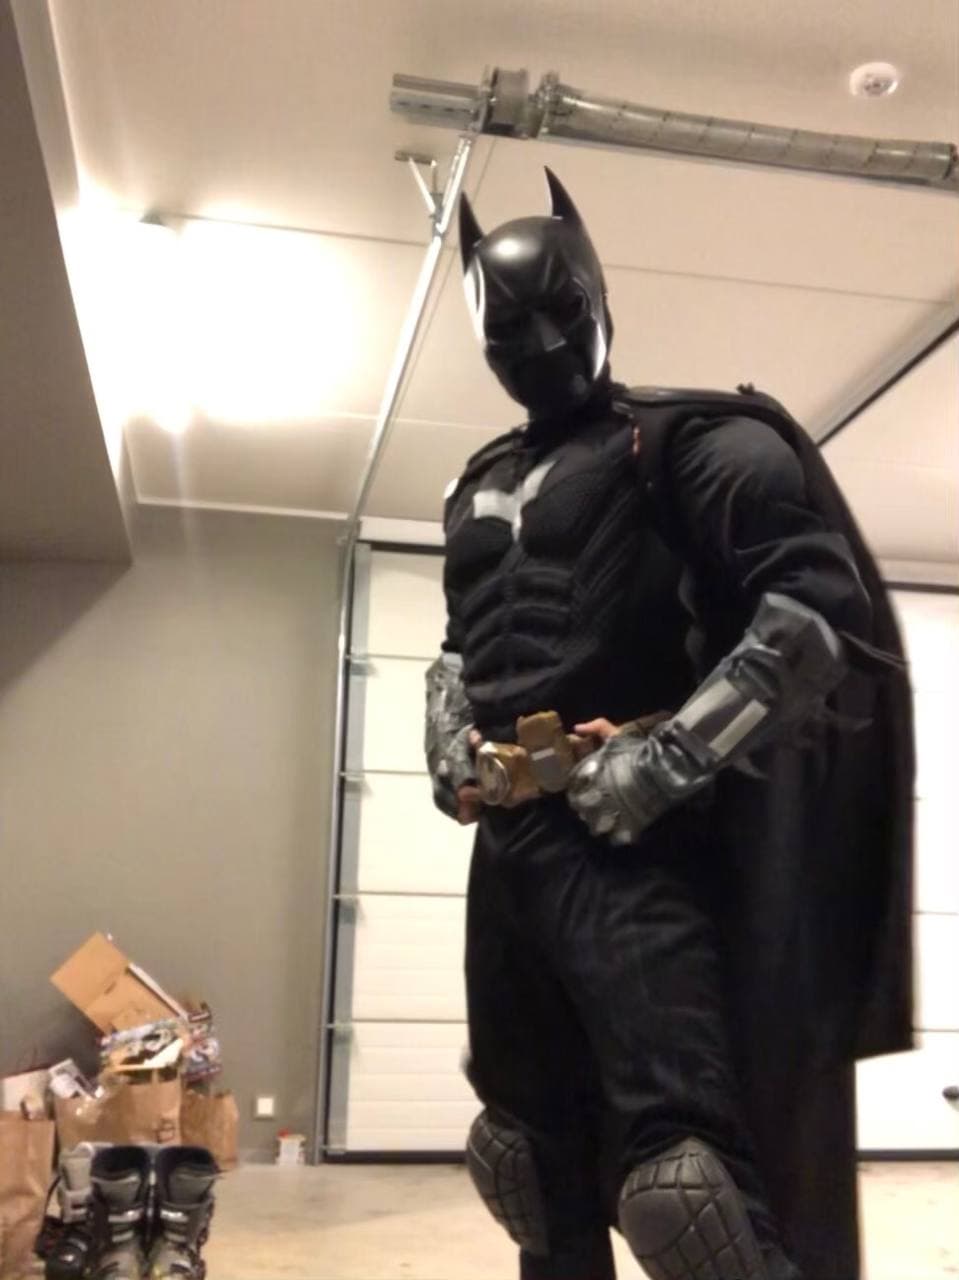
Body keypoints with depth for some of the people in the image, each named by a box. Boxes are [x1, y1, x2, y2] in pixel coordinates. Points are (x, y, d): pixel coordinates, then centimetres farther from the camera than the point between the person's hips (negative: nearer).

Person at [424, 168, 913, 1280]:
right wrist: (447, 742, 11)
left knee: (679, 1161, -17)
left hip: (627, 833, -7)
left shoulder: (688, 443, -2)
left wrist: (673, 756, -19)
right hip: (508, 835, 8)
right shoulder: (480, 488, 20)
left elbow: (820, 605, -12)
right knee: (534, 1140, 18)